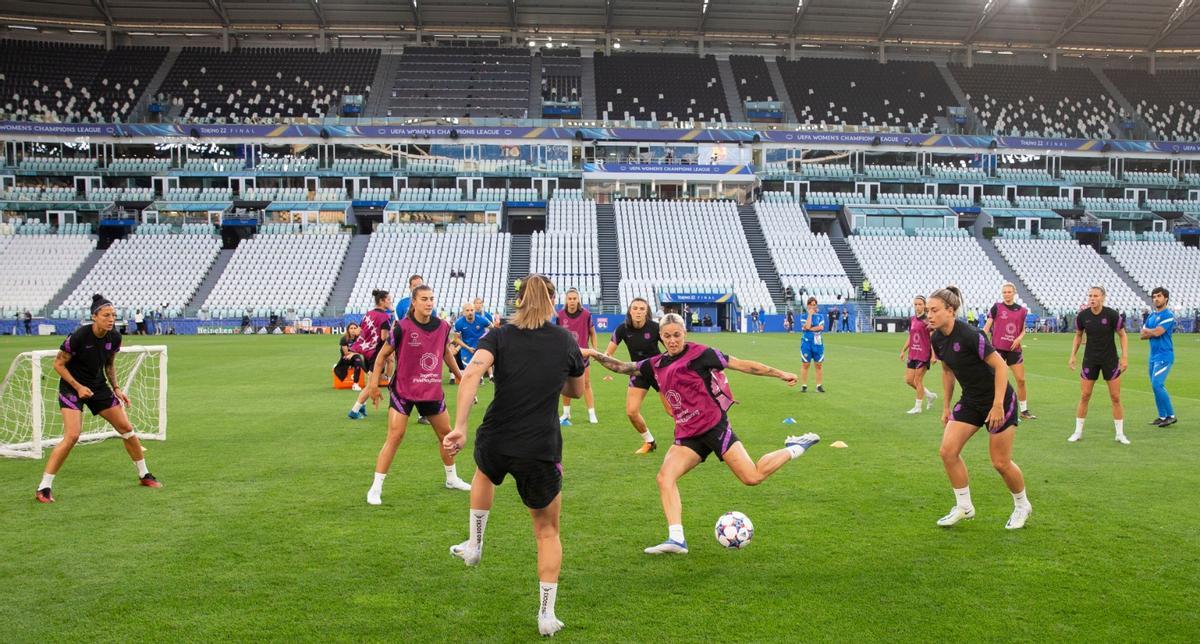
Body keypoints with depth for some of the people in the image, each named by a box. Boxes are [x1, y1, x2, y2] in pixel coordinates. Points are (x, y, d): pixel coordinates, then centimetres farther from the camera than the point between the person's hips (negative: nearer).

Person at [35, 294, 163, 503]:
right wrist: (78, 386, -20)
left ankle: (144, 476, 22)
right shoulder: (79, 336, -24)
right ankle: (43, 488, -9)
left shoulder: (114, 337, -7)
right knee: (72, 436, -20)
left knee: (127, 428, 5)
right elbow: (58, 364, -13)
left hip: (99, 386, 6)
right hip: (72, 387, -6)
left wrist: (116, 388, 0)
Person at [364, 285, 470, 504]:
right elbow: (383, 354, -6)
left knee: (446, 433, 15)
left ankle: (452, 478, 37)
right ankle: (375, 488, -5)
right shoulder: (403, 327, -16)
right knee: (395, 436, -13)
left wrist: (459, 375, 24)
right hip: (403, 390, -5)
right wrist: (374, 382, -9)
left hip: (433, 391, 5)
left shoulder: (442, 327, -3)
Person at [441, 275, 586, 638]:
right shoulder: (566, 341, 1)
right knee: (547, 532, 18)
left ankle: (473, 546, 44)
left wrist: (459, 428, -23)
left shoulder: (499, 336, -1)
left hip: (495, 444, 1)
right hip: (540, 453, -1)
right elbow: (576, 392, 17)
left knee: (484, 474, 40)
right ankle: (546, 615, 14)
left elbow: (471, 375, -20)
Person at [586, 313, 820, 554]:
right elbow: (622, 367, 15)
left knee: (753, 477, -10)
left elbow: (742, 365, -4)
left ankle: (795, 448, 14)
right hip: (687, 435, 6)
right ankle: (676, 539, -15)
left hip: (714, 426, -5)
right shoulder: (656, 365, 9)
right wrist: (594, 354, 3)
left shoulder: (698, 354, -7)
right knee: (665, 477, -14)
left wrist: (780, 374, -2)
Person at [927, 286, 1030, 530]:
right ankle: (964, 506, 10)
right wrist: (946, 406, 14)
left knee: (1000, 462, 0)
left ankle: (1022, 505, 27)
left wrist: (997, 405, -25)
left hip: (998, 400, -7)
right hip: (970, 400, 7)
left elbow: (1000, 366, -22)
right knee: (947, 450, -5)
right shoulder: (937, 339, -3)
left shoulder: (970, 335, -26)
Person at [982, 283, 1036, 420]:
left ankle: (1024, 410, 17)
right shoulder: (996, 308, -3)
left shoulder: (1022, 310, 7)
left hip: (1014, 349, 3)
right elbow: (987, 327, -3)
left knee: (1021, 380, 5)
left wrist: (1019, 338, -4)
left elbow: (1023, 330, 16)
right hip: (998, 348, -3)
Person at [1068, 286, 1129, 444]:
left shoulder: (1112, 315, -14)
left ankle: (1120, 434, 14)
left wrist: (1125, 357, -10)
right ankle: (1078, 432, 13)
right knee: (1084, 396, 2)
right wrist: (1073, 356, 3)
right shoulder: (1082, 316, -7)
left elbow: (1122, 335, -3)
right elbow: (1078, 336, 9)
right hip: (1090, 360, 1)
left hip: (1110, 360, -1)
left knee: (1115, 397, 2)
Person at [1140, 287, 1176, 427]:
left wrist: (1147, 330, 1)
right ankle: (1162, 416, 15)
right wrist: (1153, 332, -8)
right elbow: (1143, 335, 10)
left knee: (1157, 384, -16)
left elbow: (1157, 332, -18)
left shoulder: (1168, 315, -9)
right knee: (1156, 386, 8)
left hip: (1164, 356, -8)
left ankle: (1171, 416, -8)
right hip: (1153, 356, 8)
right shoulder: (1151, 316, 15)